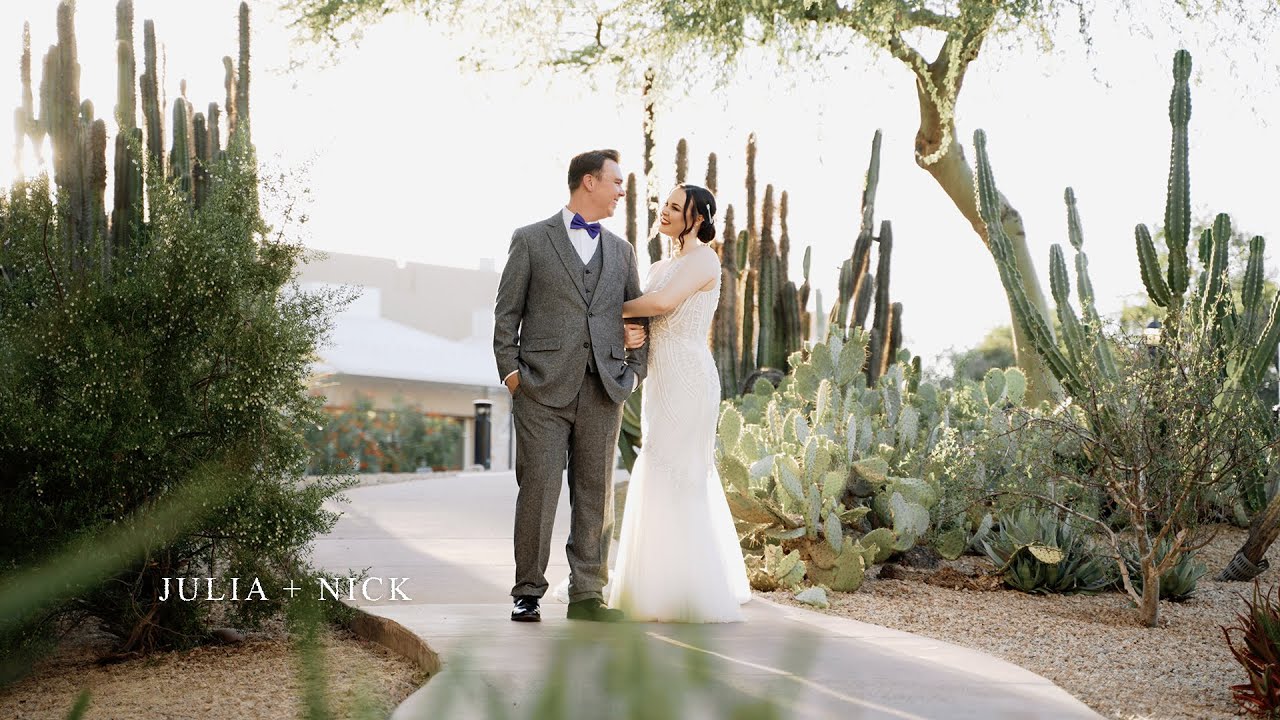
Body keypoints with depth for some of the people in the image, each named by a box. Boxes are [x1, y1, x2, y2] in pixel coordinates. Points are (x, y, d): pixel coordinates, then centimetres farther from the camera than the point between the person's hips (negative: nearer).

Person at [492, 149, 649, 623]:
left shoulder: (621, 250, 18)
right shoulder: (531, 241, 6)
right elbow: (506, 313, 3)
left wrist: (635, 371, 9)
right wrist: (511, 372, -6)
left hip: (603, 390, 4)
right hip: (543, 388, -4)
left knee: (596, 494, 3)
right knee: (538, 490, -4)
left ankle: (587, 595, 9)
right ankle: (528, 593, 5)